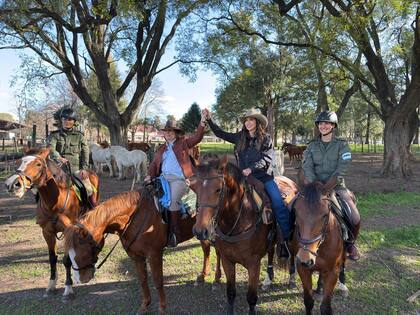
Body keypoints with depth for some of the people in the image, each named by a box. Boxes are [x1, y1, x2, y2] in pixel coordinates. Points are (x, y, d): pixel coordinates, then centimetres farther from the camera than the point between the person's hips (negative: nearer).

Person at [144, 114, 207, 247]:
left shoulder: (183, 142, 11)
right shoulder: (160, 149, 22)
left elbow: (197, 137, 2)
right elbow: (154, 164, 18)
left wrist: (202, 123, -11)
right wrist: (150, 175, 0)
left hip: (179, 179, -5)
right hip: (163, 178, 5)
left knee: (172, 200, -26)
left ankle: (174, 232, -15)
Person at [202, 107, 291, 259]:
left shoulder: (266, 138, 2)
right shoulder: (240, 138, 11)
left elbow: (266, 158, -10)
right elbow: (220, 133, 16)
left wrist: (251, 168, -23)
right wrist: (209, 119, 8)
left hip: (264, 177, -3)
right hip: (245, 179, 3)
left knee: (279, 205, -16)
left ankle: (286, 239, -9)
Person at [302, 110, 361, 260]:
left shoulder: (341, 144, 1)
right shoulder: (312, 145, 8)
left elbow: (341, 169, -9)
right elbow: (307, 167, -3)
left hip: (336, 186, -1)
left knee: (355, 218, -15)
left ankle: (350, 243, 17)